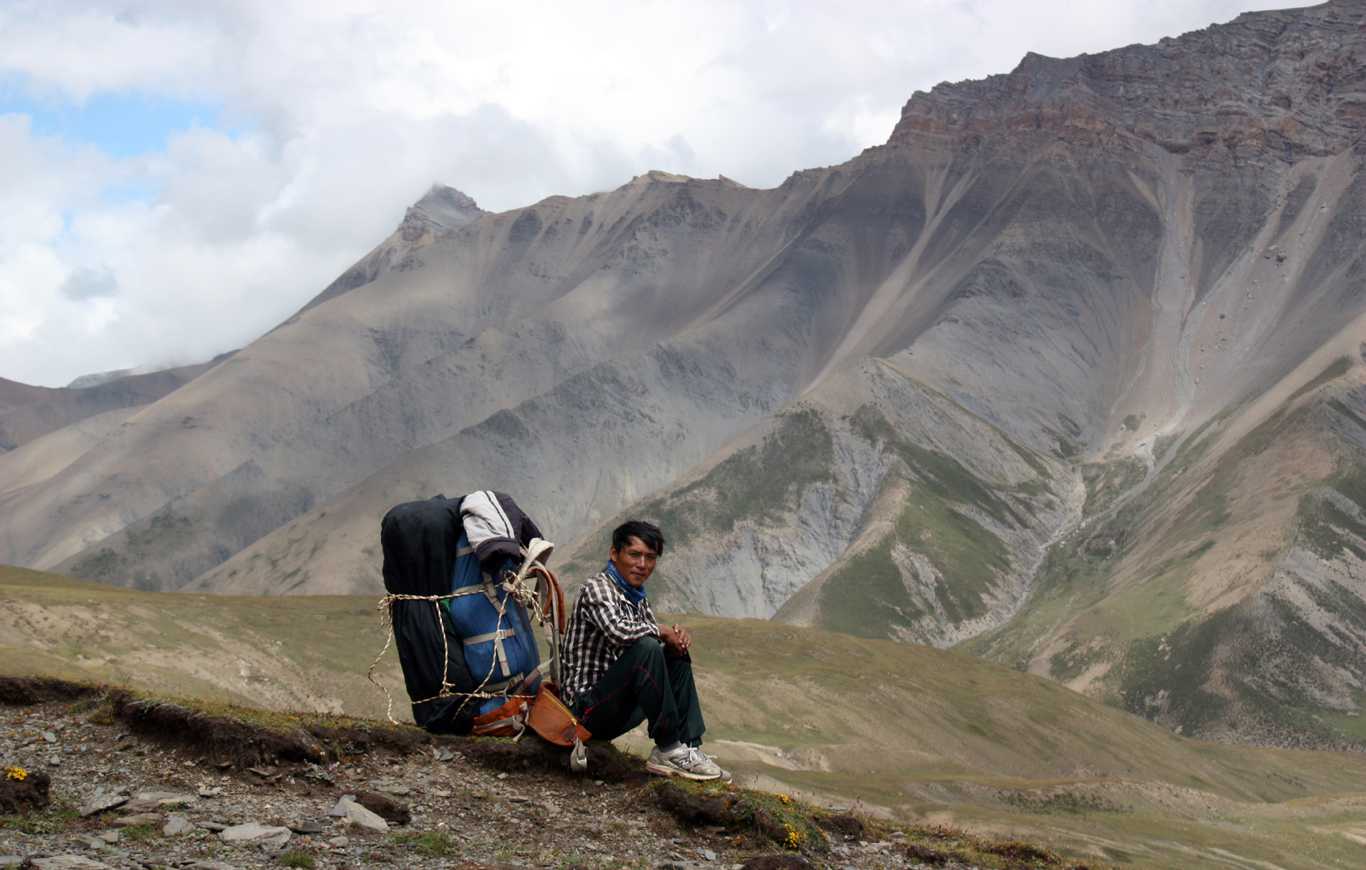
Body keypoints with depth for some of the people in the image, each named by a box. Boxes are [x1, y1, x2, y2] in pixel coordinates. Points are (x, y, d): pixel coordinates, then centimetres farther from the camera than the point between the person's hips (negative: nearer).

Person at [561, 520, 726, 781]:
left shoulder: (636, 597, 14)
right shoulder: (597, 588, -14)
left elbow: (658, 636, 23)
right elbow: (618, 631, -32)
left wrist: (677, 635, -1)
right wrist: (660, 631, -14)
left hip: (616, 710, 10)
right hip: (589, 708, -10)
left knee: (677, 656, 10)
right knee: (646, 649, -27)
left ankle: (689, 747, -3)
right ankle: (668, 749, -22)